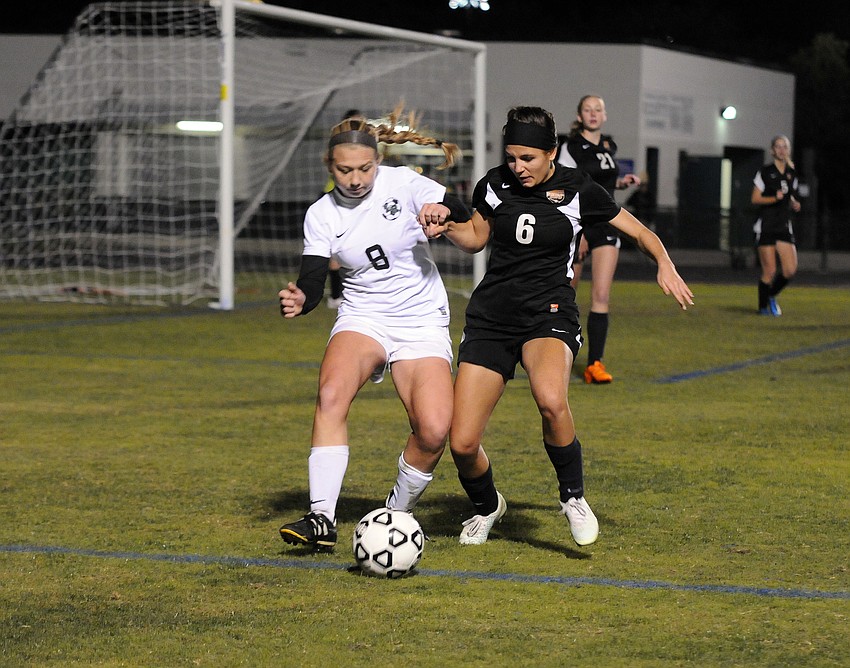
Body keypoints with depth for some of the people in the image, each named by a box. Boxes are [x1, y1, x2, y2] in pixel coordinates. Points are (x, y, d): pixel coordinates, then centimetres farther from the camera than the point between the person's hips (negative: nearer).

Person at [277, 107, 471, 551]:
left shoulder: (404, 184, -7)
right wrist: (299, 300, -32)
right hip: (362, 318, 1)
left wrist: (444, 218, -31)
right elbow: (312, 281, -8)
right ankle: (322, 519, -30)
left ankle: (397, 512, 8)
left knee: (433, 431, -20)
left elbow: (470, 225, -8)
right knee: (331, 396, -30)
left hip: (423, 323, -1)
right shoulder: (321, 215, -2)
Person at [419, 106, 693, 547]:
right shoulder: (494, 184, 3)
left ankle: (573, 497, -12)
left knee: (550, 400, -37)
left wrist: (665, 266, -13)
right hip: (490, 316, 3)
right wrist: (445, 228, -1)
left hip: (549, 315, -3)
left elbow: (640, 233, 6)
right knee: (462, 444, -7)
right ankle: (487, 507, 27)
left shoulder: (578, 191, -4)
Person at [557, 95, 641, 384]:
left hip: (606, 226, 4)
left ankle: (595, 363, -10)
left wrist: (623, 182, 8)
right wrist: (576, 233, -20)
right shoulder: (570, 148, -7)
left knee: (601, 296, -8)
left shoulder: (609, 146, 12)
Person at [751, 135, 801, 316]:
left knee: (790, 270, -7)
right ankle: (763, 306, 13)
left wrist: (794, 204, 3)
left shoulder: (792, 173, 11)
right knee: (769, 272, -6)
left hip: (784, 226, 5)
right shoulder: (765, 171, -5)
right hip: (766, 226, -5)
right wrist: (775, 198, -20)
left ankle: (771, 296, 19)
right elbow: (755, 199, -6)